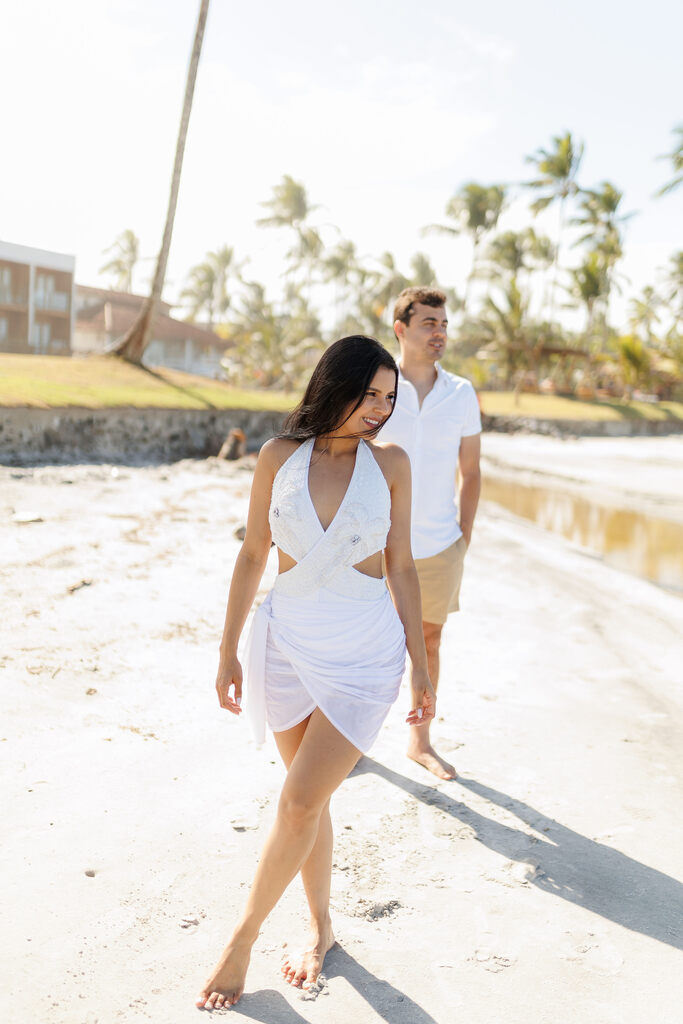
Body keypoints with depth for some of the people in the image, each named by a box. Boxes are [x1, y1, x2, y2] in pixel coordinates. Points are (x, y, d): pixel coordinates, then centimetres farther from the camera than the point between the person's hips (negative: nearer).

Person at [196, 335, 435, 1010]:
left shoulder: (390, 463, -2)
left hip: (366, 650, -1)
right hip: (289, 642, 2)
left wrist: (421, 667, 4)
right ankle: (320, 928, 34)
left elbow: (400, 568, 3)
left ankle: (243, 937, 16)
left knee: (299, 802, -6)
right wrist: (228, 651, 5)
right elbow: (252, 555, 4)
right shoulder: (280, 456, -1)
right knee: (309, 797, 13)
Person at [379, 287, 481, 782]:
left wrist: (464, 537, 3)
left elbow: (470, 472, 8)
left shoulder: (462, 394, 1)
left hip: (439, 546, 2)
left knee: (428, 642, 13)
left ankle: (421, 741, 29)